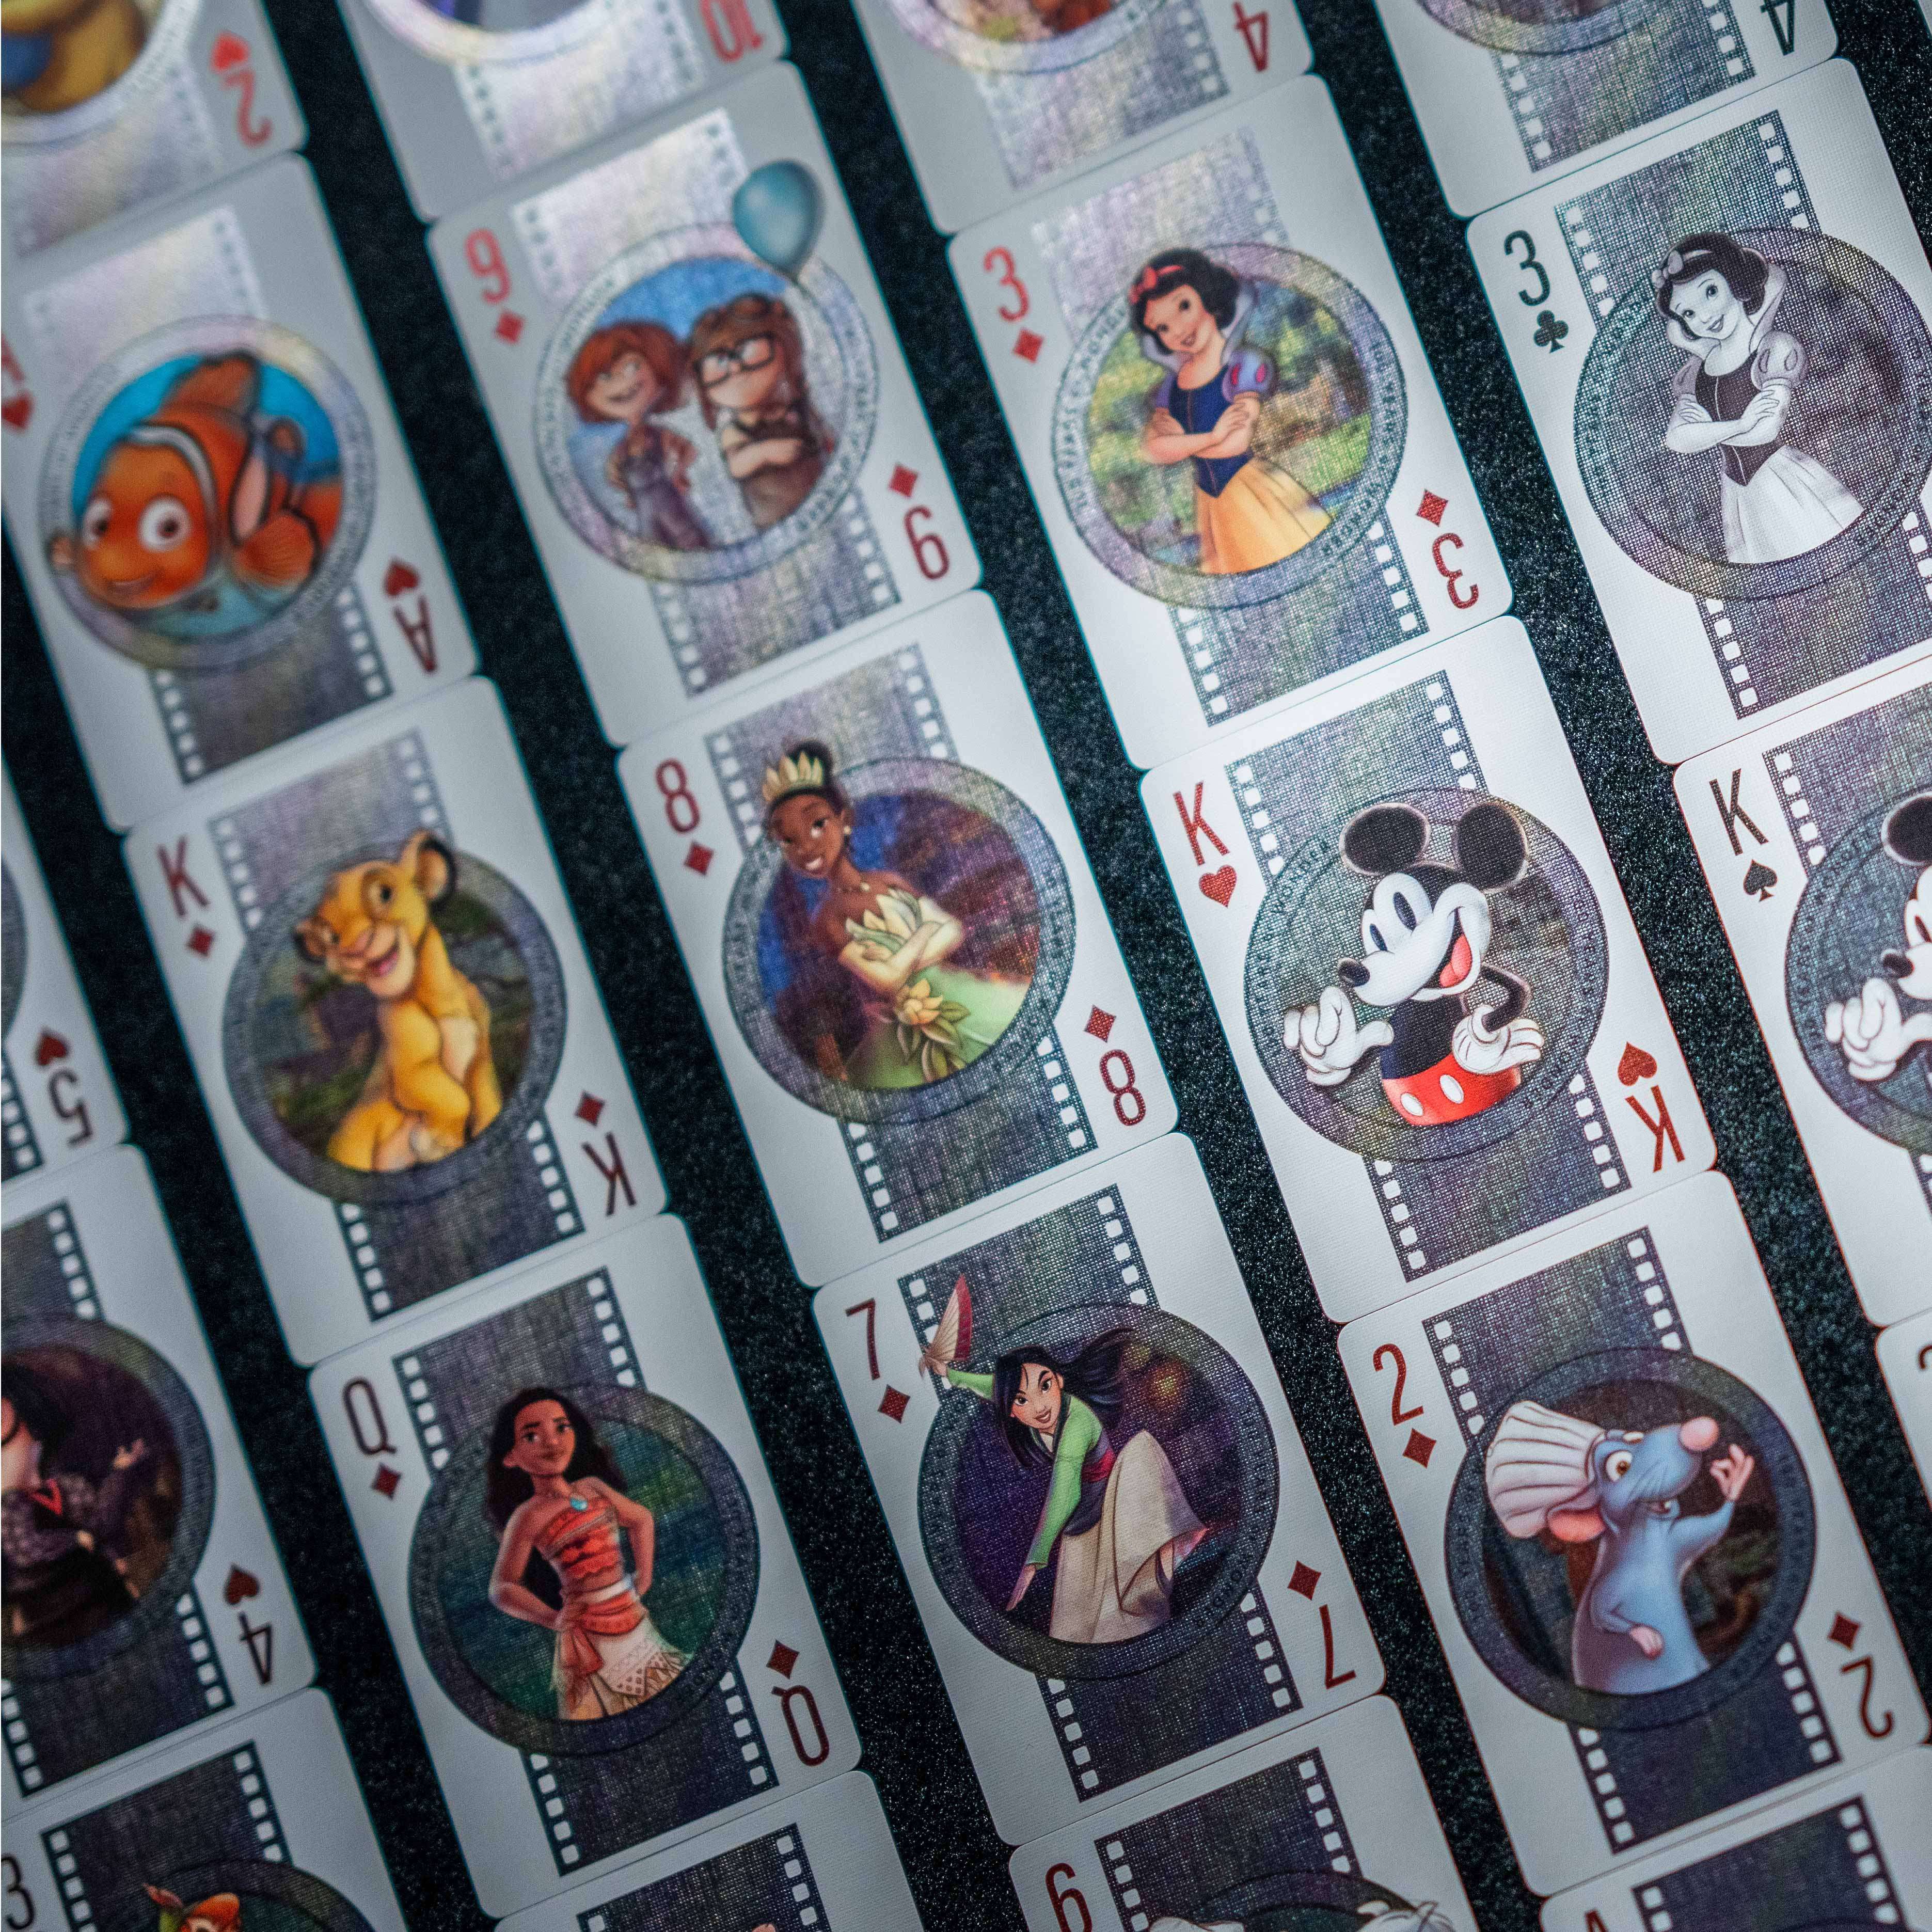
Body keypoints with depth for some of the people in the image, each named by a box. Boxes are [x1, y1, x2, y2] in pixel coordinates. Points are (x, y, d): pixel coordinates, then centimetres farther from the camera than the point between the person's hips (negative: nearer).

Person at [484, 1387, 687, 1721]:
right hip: (590, 1636, -6)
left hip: (635, 1618, 6)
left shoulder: (593, 1487, 4)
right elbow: (502, 1587, -16)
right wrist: (552, 1619, -25)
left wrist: (644, 1579, 13)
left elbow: (642, 1519, 21)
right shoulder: (529, 1516, -13)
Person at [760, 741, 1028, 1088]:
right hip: (907, 1035, -5)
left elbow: (955, 930, 0)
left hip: (956, 997, 5)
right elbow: (889, 979, -20)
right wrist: (927, 930, -9)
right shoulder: (826, 921, -12)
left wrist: (907, 961, -15)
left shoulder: (890, 881, 3)